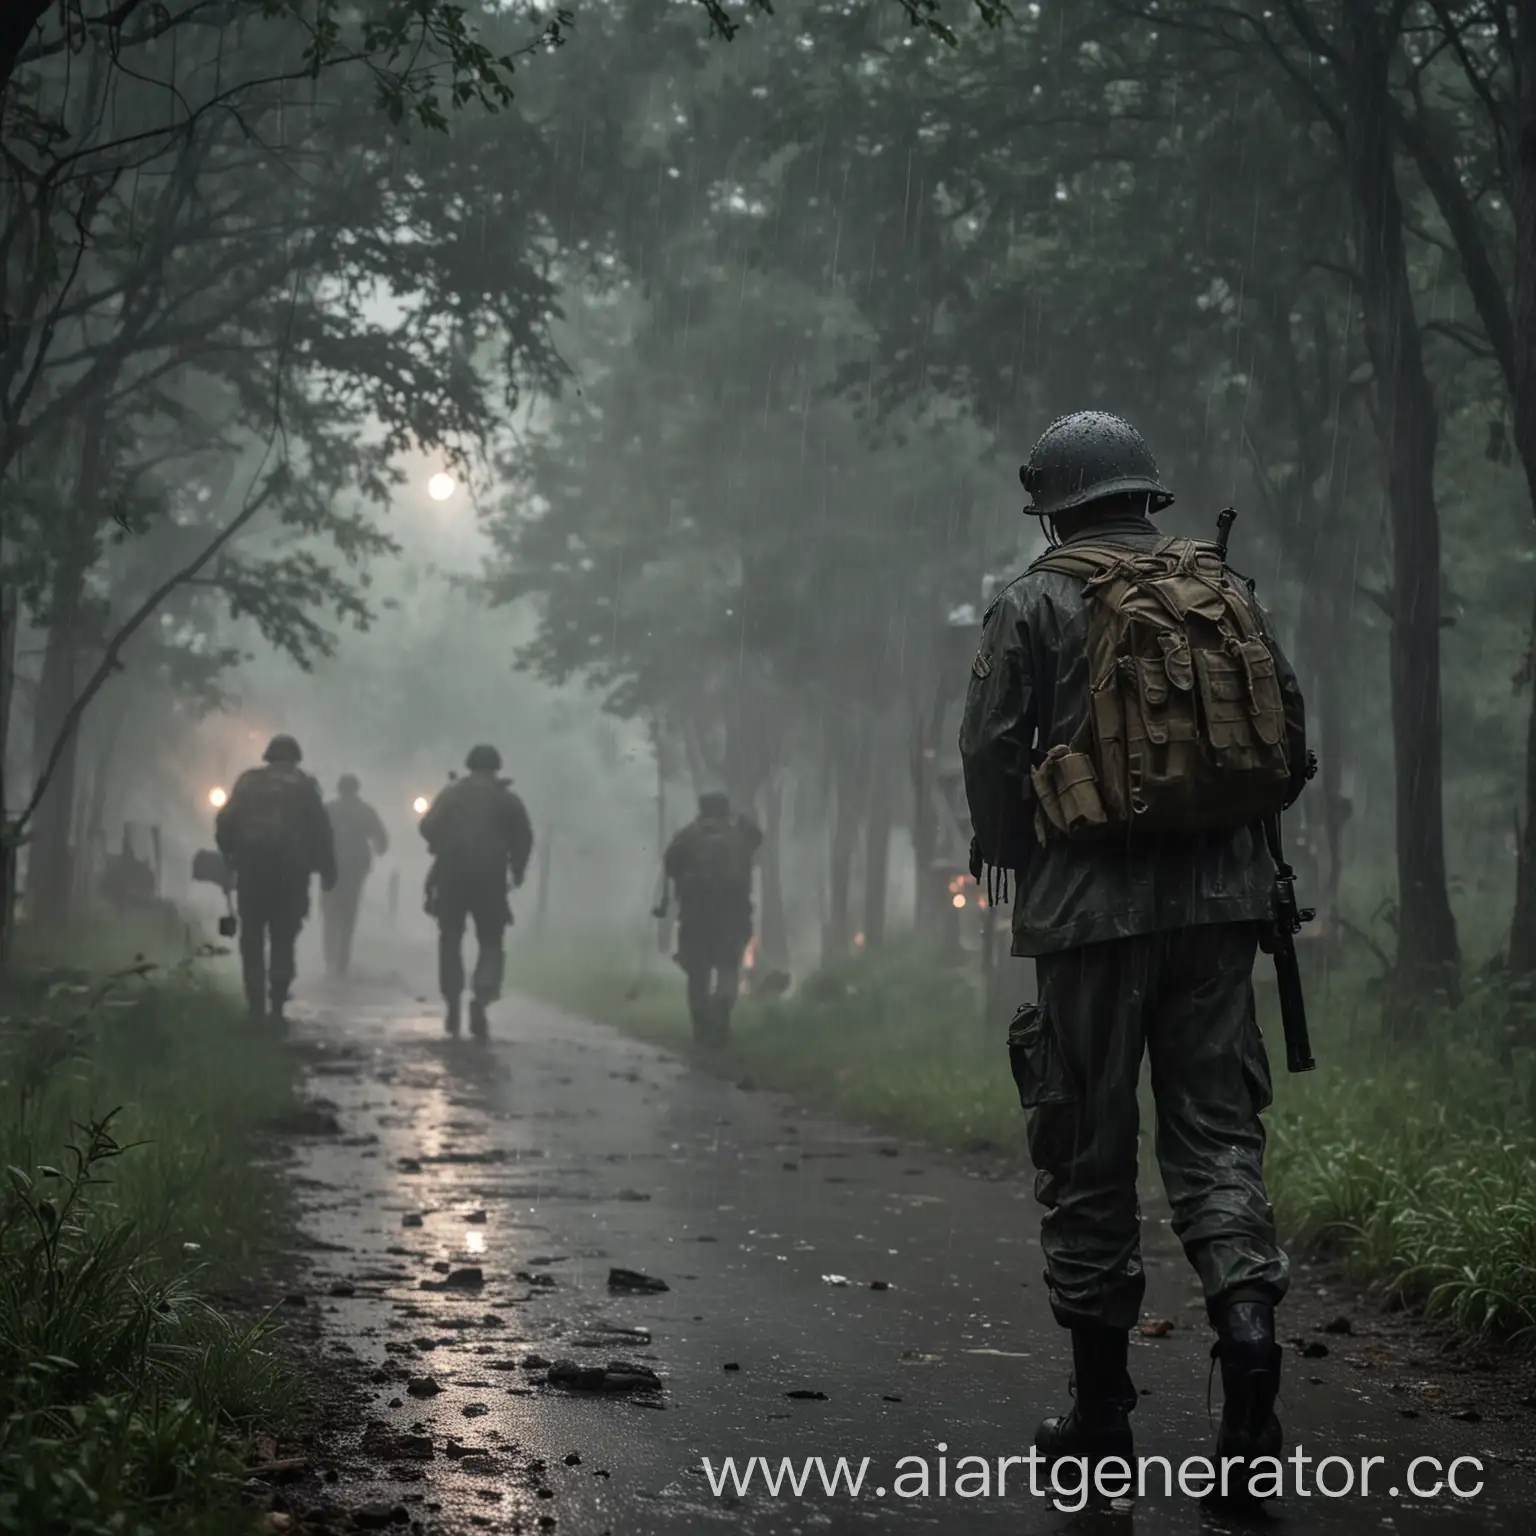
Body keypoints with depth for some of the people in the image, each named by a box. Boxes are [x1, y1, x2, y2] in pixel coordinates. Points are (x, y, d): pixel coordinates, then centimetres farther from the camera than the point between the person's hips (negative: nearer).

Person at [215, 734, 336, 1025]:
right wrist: (327, 870, 4)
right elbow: (321, 831, 1)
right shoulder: (304, 785, 8)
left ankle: (256, 1008, 2)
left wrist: (229, 858, 12)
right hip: (291, 870, -1)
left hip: (252, 868, 1)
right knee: (283, 940, 5)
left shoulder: (248, 781, 12)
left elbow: (225, 824, 4)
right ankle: (277, 1006, -8)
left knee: (252, 940, 9)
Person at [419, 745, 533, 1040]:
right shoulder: (506, 799, 5)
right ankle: (481, 999, -19)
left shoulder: (451, 794, 8)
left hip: (450, 875, 1)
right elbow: (523, 837, -1)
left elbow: (427, 827, 1)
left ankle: (453, 1008, 11)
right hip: (489, 877, -1)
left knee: (450, 940, 13)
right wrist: (517, 870, 11)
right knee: (490, 942, 5)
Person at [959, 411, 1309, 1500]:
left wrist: (1012, 861, 10)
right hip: (1222, 900, 3)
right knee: (1217, 1130, 9)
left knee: (1089, 1153, 6)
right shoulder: (1227, 591, 9)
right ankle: (1247, 1311, -16)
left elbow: (991, 755, -6)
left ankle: (1101, 1409, 13)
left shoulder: (1036, 605, -2)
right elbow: (1292, 744, 9)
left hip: (1093, 909, -3)